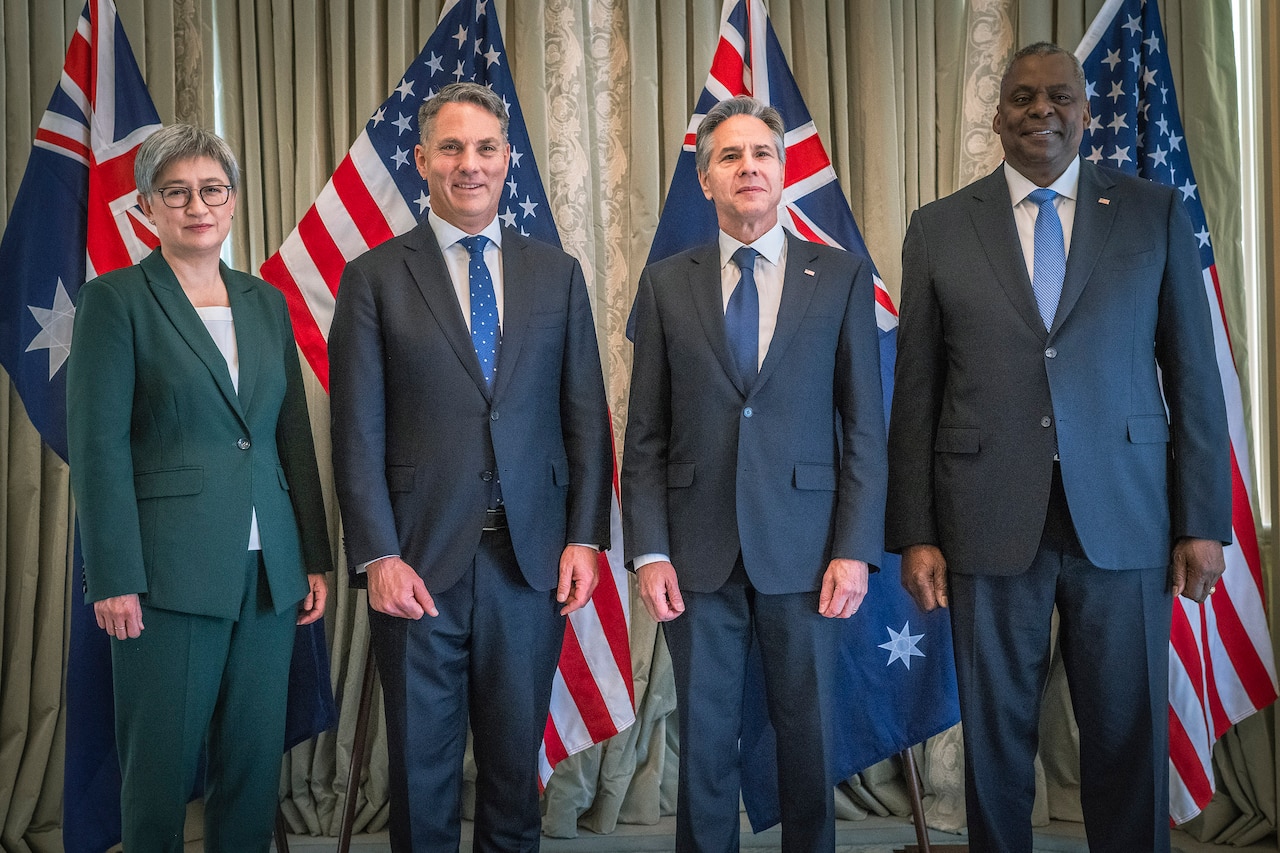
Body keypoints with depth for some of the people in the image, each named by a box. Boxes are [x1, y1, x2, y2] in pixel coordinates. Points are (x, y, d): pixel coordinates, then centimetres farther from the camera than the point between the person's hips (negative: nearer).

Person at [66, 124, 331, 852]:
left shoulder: (267, 302, 12)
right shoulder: (115, 299, -3)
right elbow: (99, 446, -8)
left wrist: (317, 558, 9)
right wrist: (114, 579, -13)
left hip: (269, 570, 5)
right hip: (170, 570, -4)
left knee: (255, 759, 10)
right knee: (163, 762, 5)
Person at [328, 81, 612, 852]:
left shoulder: (558, 274, 8)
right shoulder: (374, 277, 1)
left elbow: (587, 415, 7)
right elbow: (359, 431, -3)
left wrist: (586, 536, -1)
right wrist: (378, 556, -10)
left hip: (531, 557, 2)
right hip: (421, 558, -1)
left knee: (516, 757, 12)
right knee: (423, 764, 9)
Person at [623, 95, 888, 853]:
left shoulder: (843, 278, 3)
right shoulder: (667, 284, 6)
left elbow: (865, 426, 1)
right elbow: (647, 435, 5)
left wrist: (855, 550, -6)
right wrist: (648, 551, -3)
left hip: (804, 552, -1)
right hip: (698, 556, 1)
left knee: (809, 738, 9)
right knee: (705, 741, 9)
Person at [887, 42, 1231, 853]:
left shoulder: (1156, 214, 5)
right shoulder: (940, 229, 5)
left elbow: (1194, 377, 4)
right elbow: (917, 393, 4)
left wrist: (1204, 520, -1)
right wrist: (915, 534, 0)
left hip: (1125, 520, 0)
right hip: (990, 525, 0)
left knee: (1130, 737, 7)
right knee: (997, 735, 9)